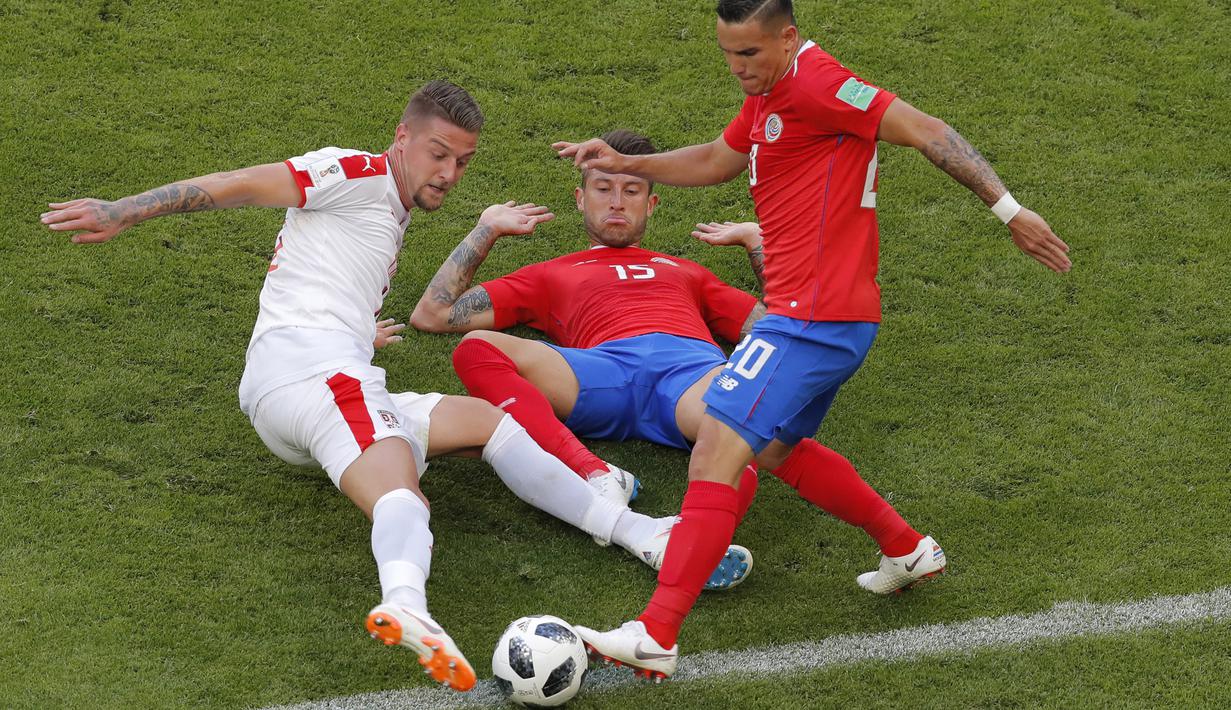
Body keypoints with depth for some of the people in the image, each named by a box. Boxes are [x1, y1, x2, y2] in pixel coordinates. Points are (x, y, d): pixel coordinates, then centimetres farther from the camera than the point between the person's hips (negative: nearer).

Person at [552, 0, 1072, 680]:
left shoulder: (815, 84, -16)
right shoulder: (768, 93, 15)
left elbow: (925, 132, -18)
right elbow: (715, 161, 29)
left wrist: (1008, 209, -19)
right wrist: (628, 164, 15)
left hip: (813, 319, -11)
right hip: (839, 319, 11)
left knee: (717, 447, -17)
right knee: (776, 449, 27)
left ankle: (656, 637, -22)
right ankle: (908, 549, 36)